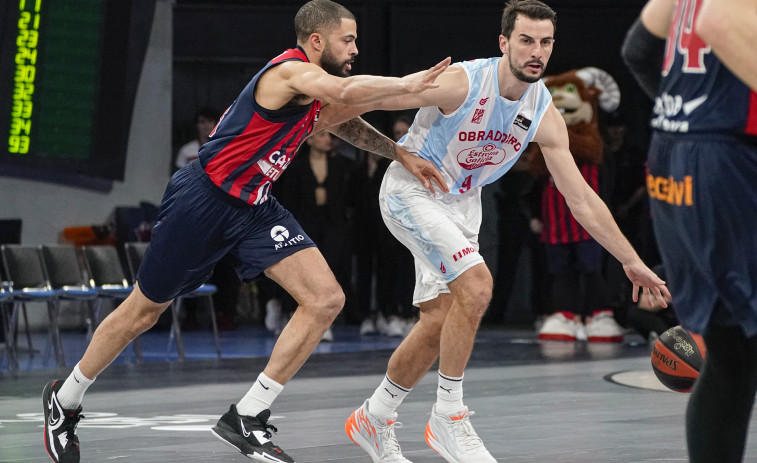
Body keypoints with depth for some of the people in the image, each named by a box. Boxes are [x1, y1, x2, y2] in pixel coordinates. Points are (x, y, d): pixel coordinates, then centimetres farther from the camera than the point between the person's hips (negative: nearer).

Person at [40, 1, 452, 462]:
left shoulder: (318, 92, 9)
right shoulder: (291, 71, -20)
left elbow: (348, 123, 30)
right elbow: (346, 91, -41)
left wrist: (403, 154, 20)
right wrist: (406, 84, -33)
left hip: (255, 209, 9)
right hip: (202, 200, -9)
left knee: (326, 300, -10)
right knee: (142, 313, 6)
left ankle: (247, 419, -5)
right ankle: (66, 399, 29)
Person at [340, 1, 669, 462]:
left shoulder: (545, 116, -11)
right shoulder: (459, 83, -27)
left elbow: (582, 200, -6)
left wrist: (632, 262, -8)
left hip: (461, 203, 6)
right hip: (411, 192, -6)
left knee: (440, 320, 6)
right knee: (476, 285, -25)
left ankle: (373, 419, 25)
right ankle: (448, 415, -13)